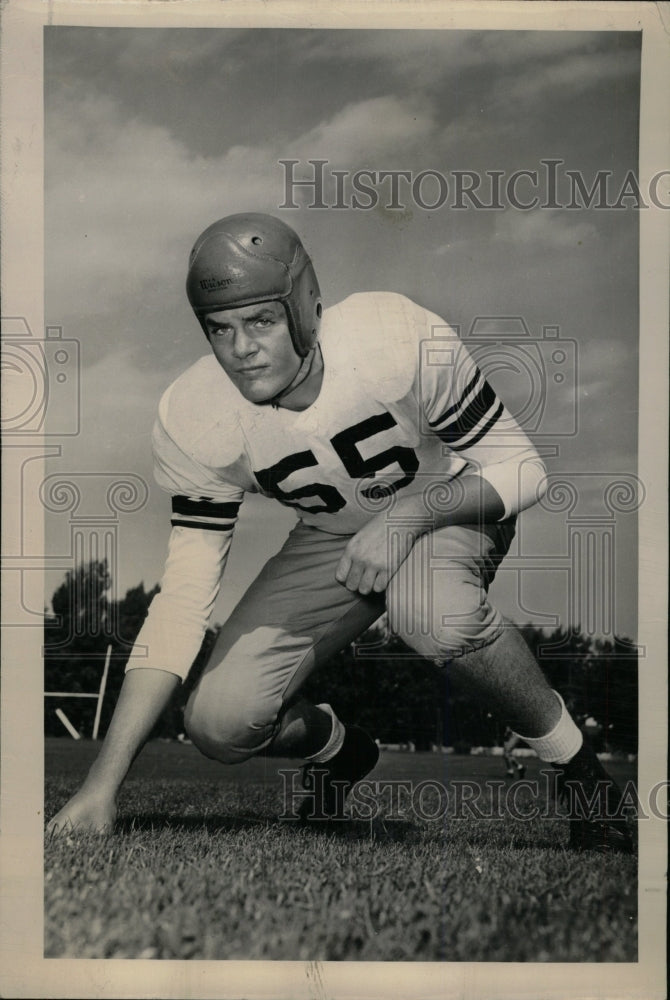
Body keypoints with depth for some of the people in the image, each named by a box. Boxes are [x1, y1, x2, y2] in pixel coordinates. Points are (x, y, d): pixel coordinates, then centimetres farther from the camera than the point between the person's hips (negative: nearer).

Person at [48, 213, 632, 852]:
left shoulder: (399, 339, -31)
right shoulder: (192, 422, -22)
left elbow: (519, 469, -19)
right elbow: (182, 599, -19)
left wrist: (408, 514, -38)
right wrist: (103, 781, -26)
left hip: (451, 505, -3)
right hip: (329, 537, 3)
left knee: (435, 615, -39)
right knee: (221, 724, -14)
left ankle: (576, 766, -13)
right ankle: (334, 749, 21)